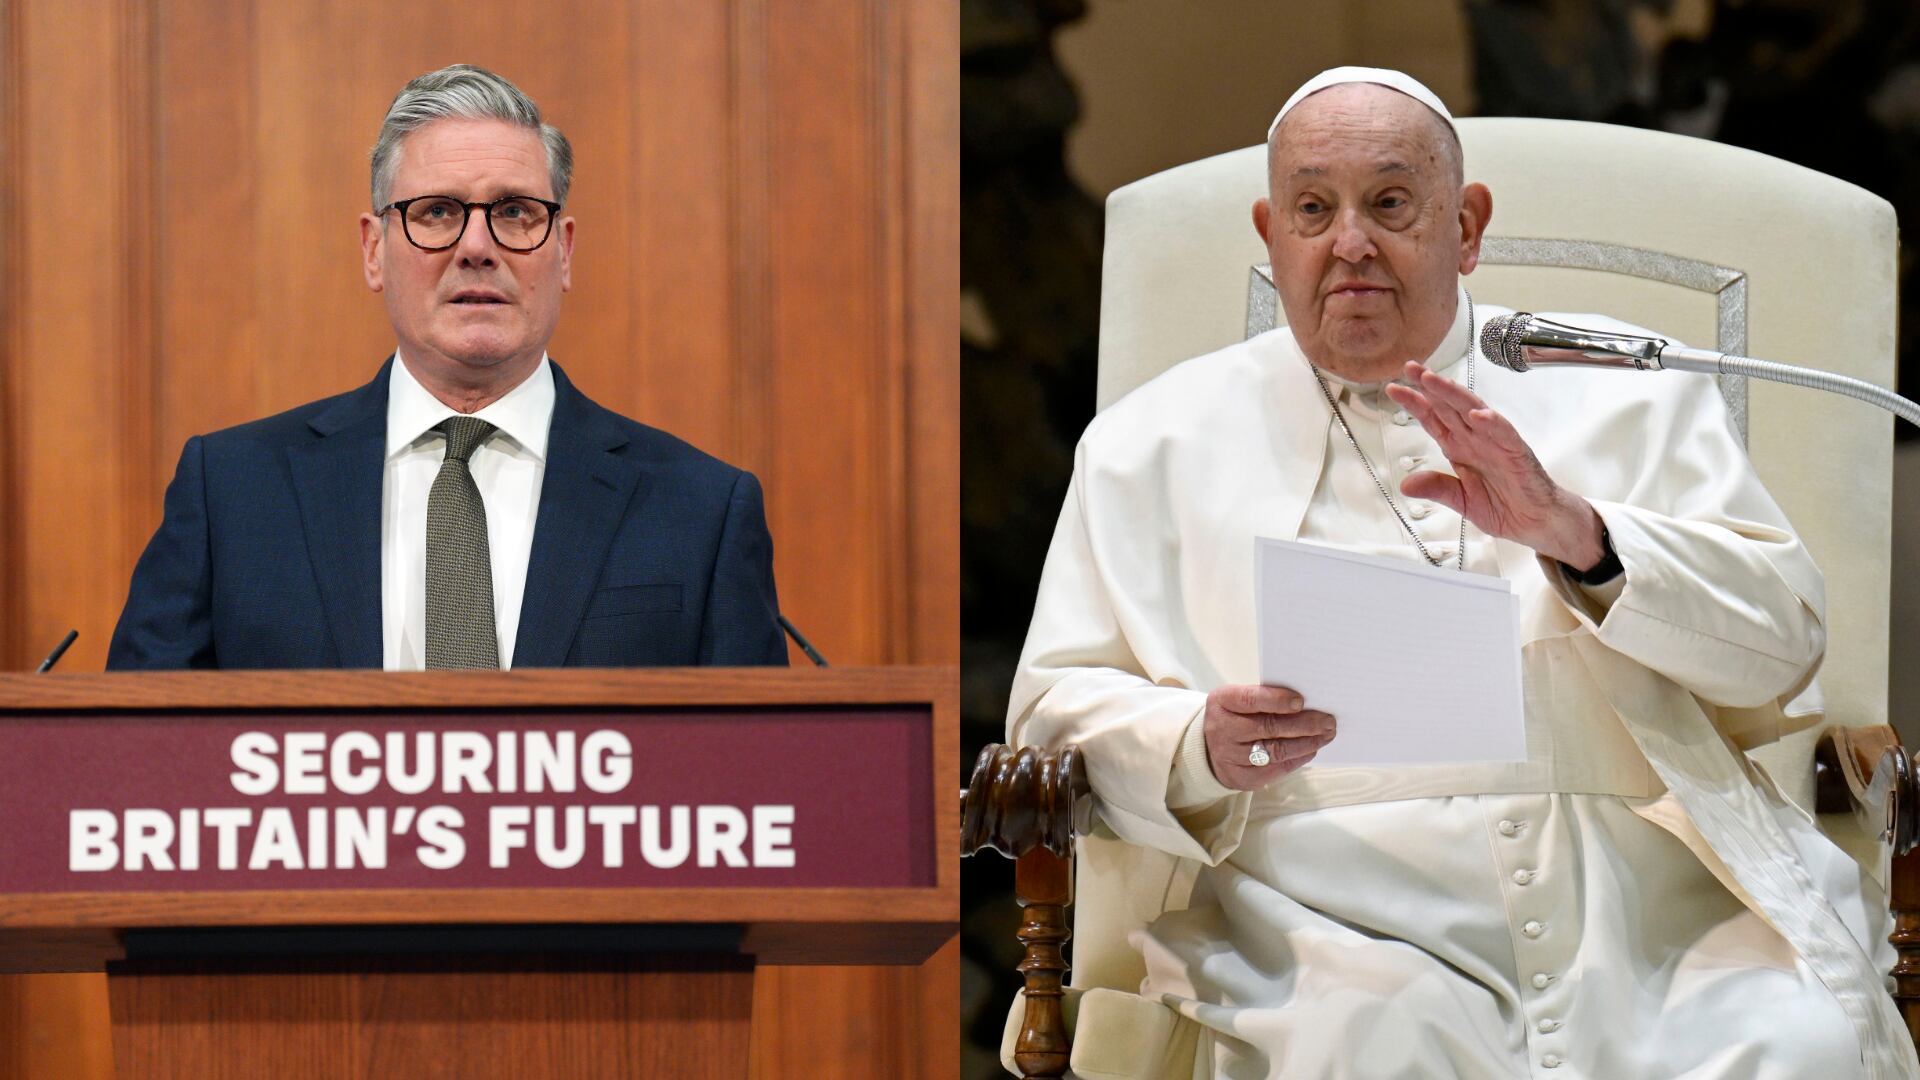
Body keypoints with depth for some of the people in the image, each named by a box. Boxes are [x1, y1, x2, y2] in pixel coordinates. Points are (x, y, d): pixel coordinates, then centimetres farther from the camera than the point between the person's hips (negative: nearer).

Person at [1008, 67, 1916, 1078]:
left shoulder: (1621, 392, 17)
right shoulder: (1156, 443, 18)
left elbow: (1782, 641, 8)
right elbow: (1057, 706, 14)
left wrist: (1578, 533, -10)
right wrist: (1200, 748, -9)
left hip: (1666, 918, 1)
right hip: (1350, 937, -1)